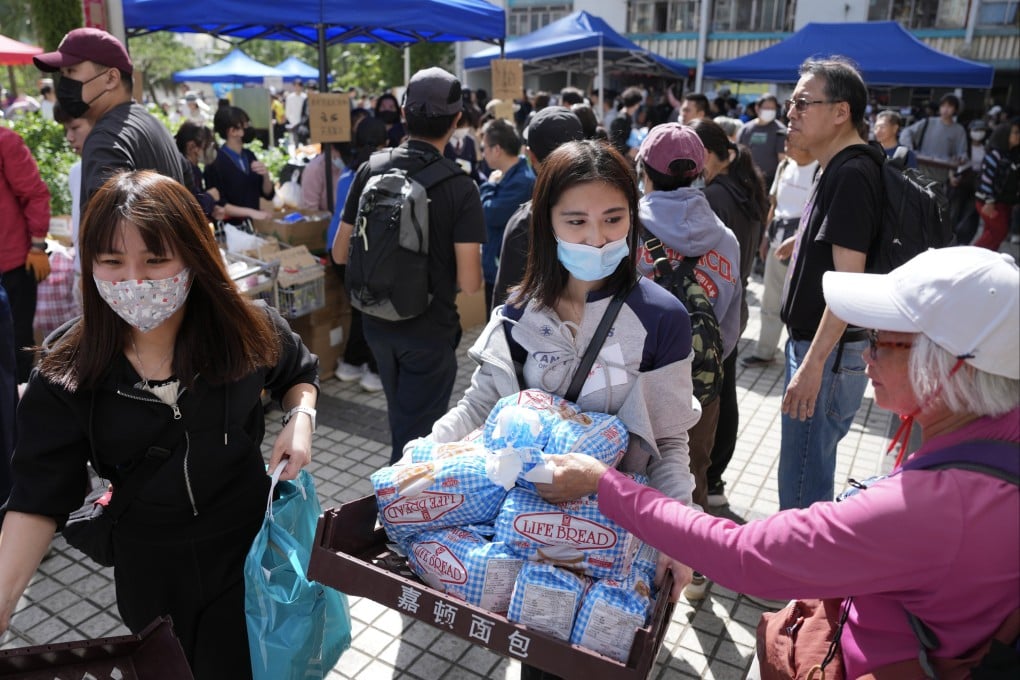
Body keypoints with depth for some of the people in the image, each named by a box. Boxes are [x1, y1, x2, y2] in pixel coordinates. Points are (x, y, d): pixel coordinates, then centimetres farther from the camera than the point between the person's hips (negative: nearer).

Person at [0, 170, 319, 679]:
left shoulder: (249, 330, -16)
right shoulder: (65, 378, -17)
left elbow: (300, 371, 5)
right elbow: (41, 498, -12)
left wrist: (300, 419, -14)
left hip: (253, 542, -1)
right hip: (148, 563, 1)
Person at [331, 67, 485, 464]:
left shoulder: (370, 171, -5)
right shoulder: (460, 188, -17)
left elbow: (340, 253, 1)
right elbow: (469, 282, -21)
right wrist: (440, 271, 1)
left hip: (378, 322, 6)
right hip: (430, 330, -5)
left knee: (402, 420, 27)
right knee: (416, 437, 9)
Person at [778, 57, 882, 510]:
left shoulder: (851, 175, -17)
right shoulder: (841, 170, 14)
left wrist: (813, 363, -25)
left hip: (828, 355, -10)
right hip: (815, 346, 10)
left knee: (802, 490, -1)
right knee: (812, 476, 22)